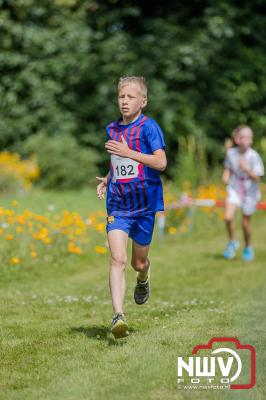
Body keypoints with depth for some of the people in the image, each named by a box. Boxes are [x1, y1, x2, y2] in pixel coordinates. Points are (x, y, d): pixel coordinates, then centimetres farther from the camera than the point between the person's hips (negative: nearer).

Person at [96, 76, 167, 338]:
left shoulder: (149, 127, -9)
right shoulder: (112, 129, 10)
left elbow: (161, 162, -21)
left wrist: (128, 153, -26)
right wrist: (107, 179, 10)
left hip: (144, 204, -3)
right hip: (117, 205, 3)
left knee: (139, 262, 12)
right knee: (117, 259, -16)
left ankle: (143, 280, 50)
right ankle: (118, 317, -24)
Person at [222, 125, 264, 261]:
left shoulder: (253, 156, -18)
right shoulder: (231, 153, -9)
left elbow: (257, 178, -18)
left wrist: (247, 169, -34)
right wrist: (226, 176, -9)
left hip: (250, 191, -2)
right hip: (235, 188, 2)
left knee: (245, 223, 6)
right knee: (228, 217, -17)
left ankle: (248, 248, 31)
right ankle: (232, 242, 8)